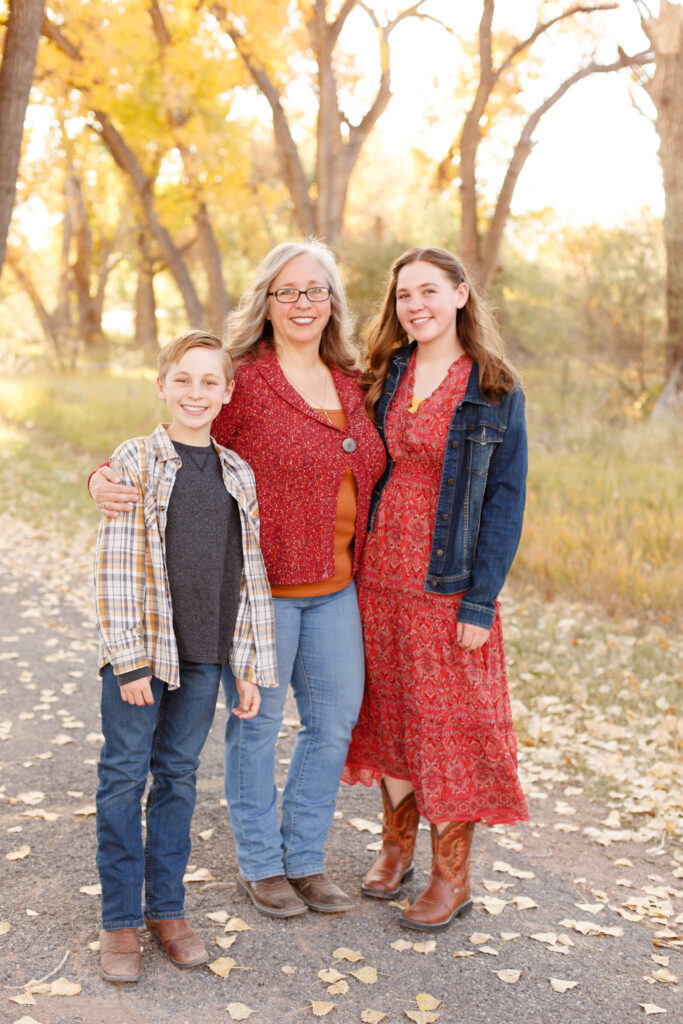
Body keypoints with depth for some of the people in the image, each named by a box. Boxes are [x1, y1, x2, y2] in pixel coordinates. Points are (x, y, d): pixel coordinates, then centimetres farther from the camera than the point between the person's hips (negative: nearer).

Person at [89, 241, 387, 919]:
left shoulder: (350, 384, 10)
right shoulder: (243, 382, -8)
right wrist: (107, 480, -24)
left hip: (335, 588, 6)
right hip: (261, 585, -6)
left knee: (335, 721, 12)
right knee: (258, 722, 8)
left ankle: (304, 857, 31)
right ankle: (259, 862, 29)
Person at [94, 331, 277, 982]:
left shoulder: (238, 474, 7)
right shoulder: (135, 462, -4)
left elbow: (250, 573, 8)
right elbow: (117, 567, -8)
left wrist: (249, 668, 6)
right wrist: (129, 659, -13)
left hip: (204, 656, 3)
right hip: (142, 648, -3)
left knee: (179, 777, 13)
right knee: (124, 776, 6)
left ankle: (166, 909, 27)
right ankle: (120, 920, 19)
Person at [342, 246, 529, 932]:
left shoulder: (495, 393, -5)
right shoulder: (383, 377, 7)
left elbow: (504, 500, -7)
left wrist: (481, 601, -13)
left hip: (447, 582, -4)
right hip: (378, 574, 4)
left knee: (449, 721, 3)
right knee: (390, 710, 13)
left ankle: (453, 876, 19)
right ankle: (396, 845, 32)